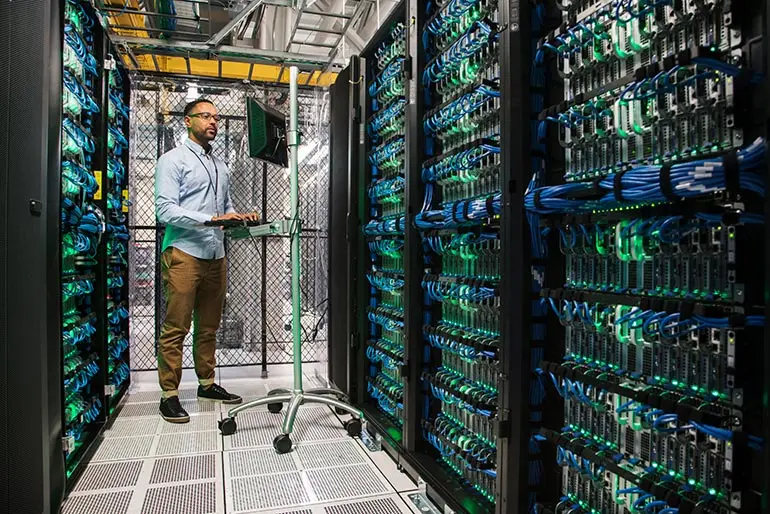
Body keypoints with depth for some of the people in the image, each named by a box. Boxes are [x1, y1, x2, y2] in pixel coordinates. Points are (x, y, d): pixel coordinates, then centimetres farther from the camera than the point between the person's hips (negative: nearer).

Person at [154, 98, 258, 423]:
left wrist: (241, 218, 2)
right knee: (176, 328, -3)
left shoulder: (221, 167, 20)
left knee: (209, 326, 12)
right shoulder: (173, 160, -1)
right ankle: (169, 395, 6)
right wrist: (212, 218, -21)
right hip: (184, 253, -6)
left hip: (216, 255, 7)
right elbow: (165, 210, -12)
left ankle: (207, 384, 23)